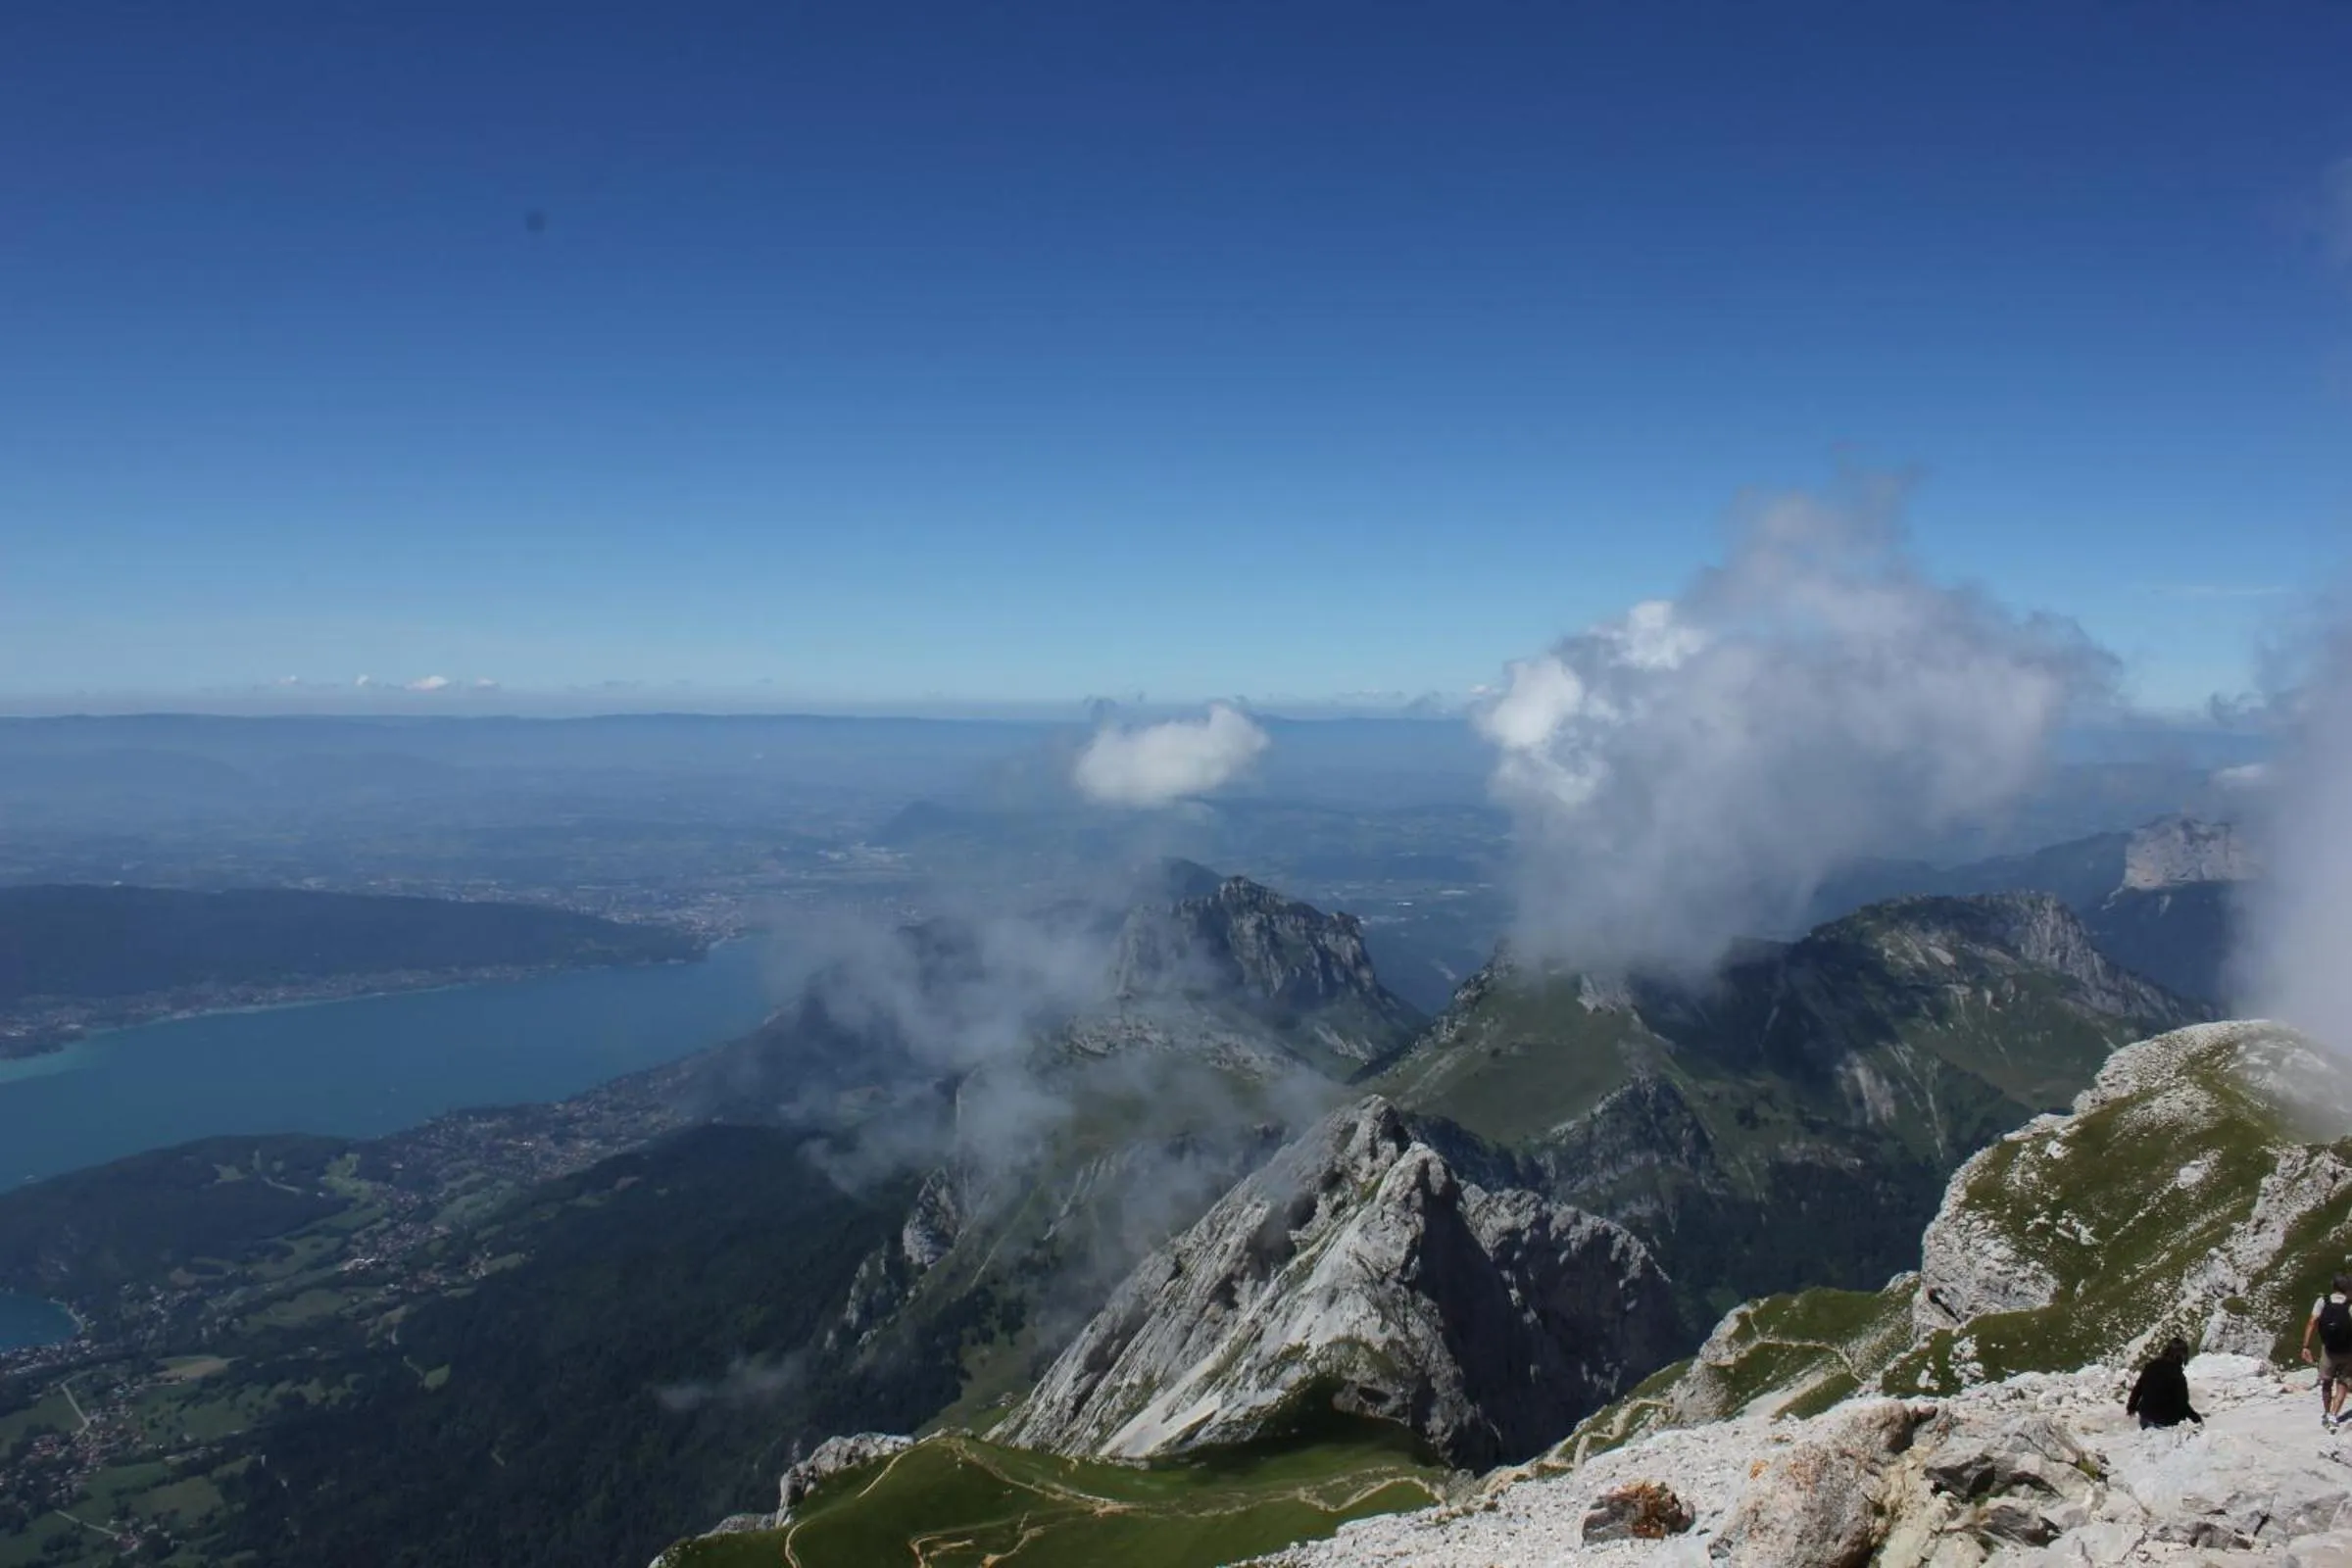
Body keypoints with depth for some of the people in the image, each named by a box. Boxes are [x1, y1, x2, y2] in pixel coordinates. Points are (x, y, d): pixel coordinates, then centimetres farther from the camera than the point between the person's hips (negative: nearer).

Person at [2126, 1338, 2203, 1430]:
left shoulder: (2150, 1366, -2)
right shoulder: (2178, 1376, -17)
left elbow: (2138, 1388, 7)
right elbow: (2182, 1404, -14)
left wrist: (2131, 1407, 19)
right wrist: (2196, 1418, 1)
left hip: (2146, 1415, 6)